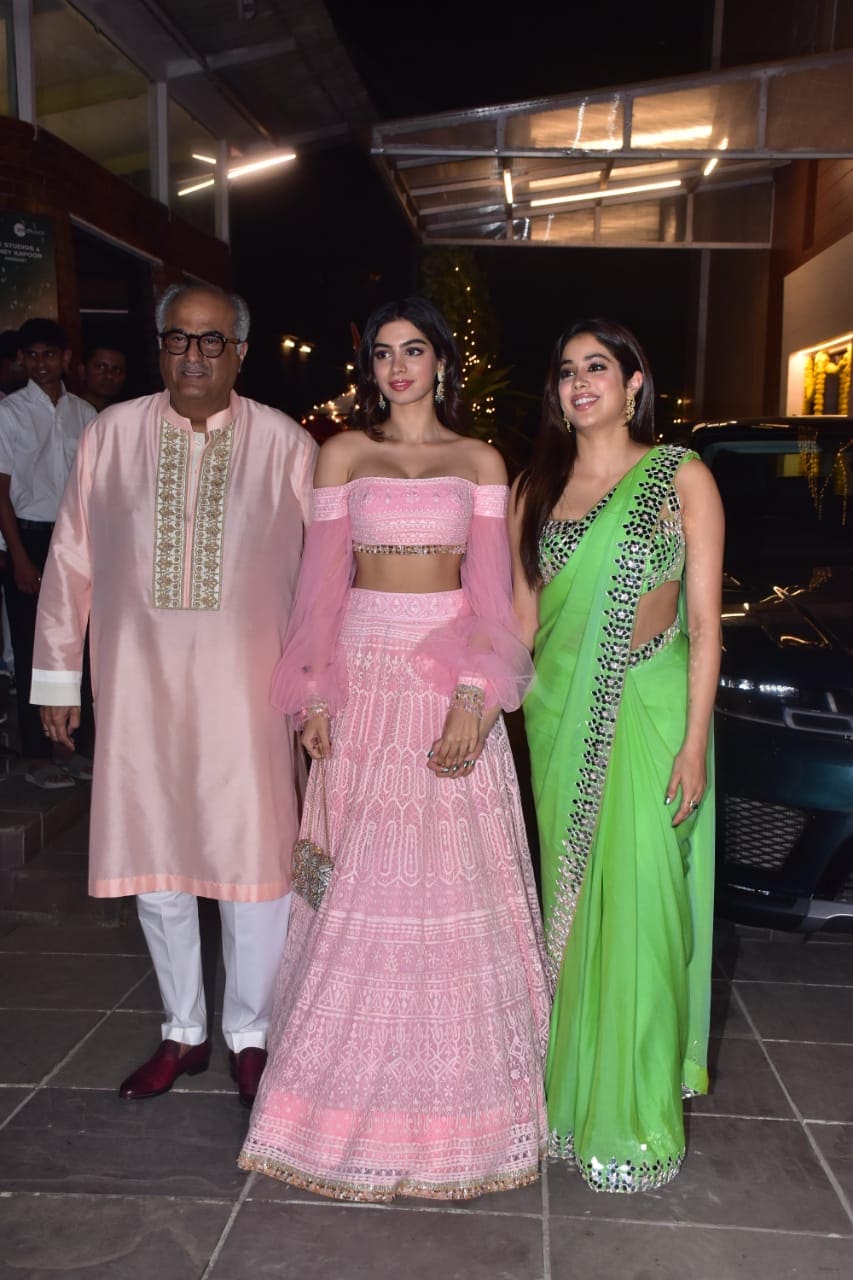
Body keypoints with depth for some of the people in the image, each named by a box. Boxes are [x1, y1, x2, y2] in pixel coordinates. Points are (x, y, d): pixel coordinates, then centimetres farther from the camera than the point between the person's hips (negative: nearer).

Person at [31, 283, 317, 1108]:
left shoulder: (286, 445, -2)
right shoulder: (111, 435, 3)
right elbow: (72, 558, 7)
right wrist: (56, 672, 9)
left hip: (246, 691, -2)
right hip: (138, 685, 2)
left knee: (253, 862, 3)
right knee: (153, 862, 12)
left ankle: (248, 1035, 25)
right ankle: (183, 1032, 32)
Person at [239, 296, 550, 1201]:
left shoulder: (480, 462, 9)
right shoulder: (345, 453, 9)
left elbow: (490, 588, 2)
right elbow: (322, 577, 5)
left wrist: (475, 696, -12)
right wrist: (313, 694, -3)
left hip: (452, 676, 0)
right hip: (364, 676, 0)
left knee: (452, 877, 3)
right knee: (360, 881, 4)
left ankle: (451, 1090, 20)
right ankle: (353, 1091, 20)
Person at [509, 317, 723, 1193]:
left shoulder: (681, 478, -2)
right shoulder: (537, 487, 9)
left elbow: (704, 621, -4)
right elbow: (521, 617, 10)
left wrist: (695, 742, -10)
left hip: (648, 711, -3)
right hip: (560, 715, 4)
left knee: (638, 905, 0)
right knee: (569, 904, 11)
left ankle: (634, 1122, 18)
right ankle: (572, 1094, 28)